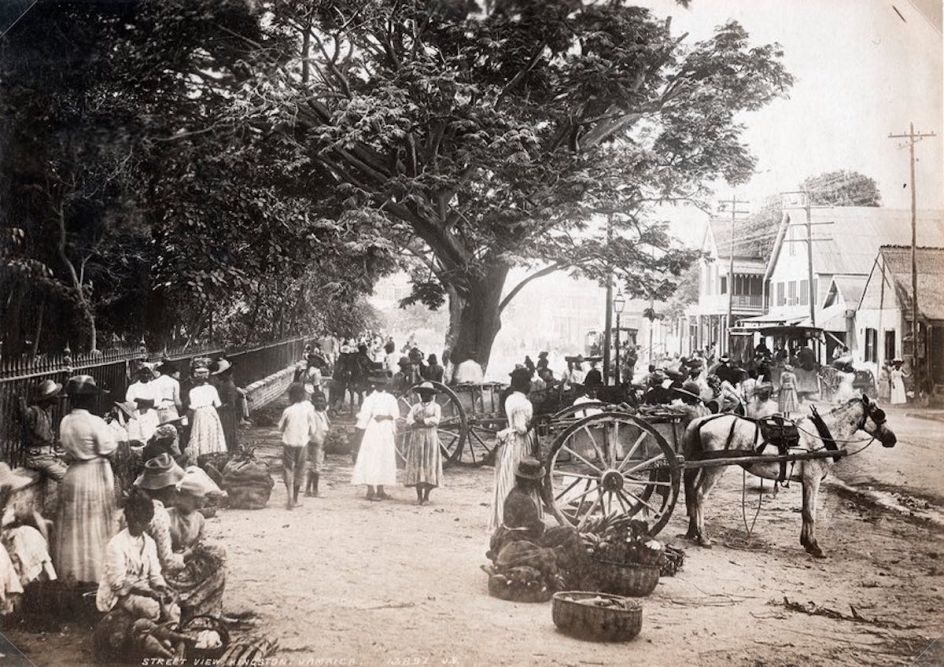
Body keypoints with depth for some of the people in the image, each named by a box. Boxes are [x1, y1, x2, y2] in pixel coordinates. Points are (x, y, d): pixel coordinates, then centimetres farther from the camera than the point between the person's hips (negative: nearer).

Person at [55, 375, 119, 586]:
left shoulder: (65, 422, 0)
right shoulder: (95, 422, -18)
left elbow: (66, 446, 8)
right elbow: (108, 448, -14)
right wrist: (109, 430, 1)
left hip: (72, 475, 6)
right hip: (95, 476, -6)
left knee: (72, 528, 15)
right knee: (94, 527, 4)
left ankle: (70, 571, 24)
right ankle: (93, 571, 10)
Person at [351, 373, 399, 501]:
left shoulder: (391, 398, 8)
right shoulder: (370, 399, -5)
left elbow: (395, 415, 8)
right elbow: (363, 419, -6)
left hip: (386, 434, 5)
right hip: (372, 433, -5)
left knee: (385, 460, 6)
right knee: (371, 460, -7)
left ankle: (380, 490, 13)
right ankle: (371, 491, -6)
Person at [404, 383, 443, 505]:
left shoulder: (436, 407, 9)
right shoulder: (415, 407, 16)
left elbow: (435, 420, -8)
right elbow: (409, 422, 1)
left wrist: (421, 420, -9)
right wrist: (426, 423, -11)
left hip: (430, 439, -3)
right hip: (416, 438, 3)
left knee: (429, 465, -6)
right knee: (416, 464, -2)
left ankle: (426, 496, 0)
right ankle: (419, 496, 3)